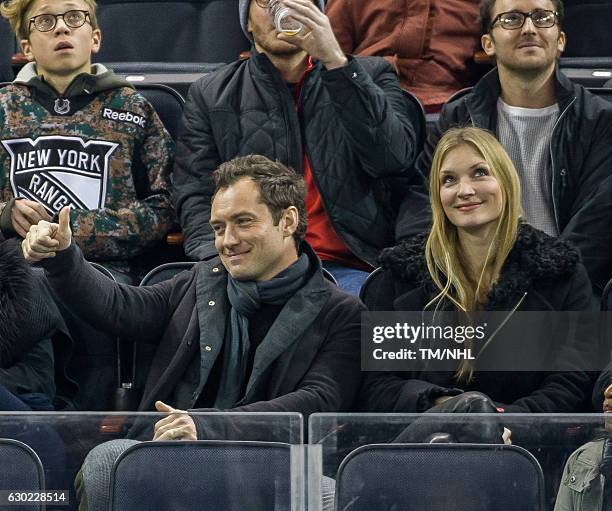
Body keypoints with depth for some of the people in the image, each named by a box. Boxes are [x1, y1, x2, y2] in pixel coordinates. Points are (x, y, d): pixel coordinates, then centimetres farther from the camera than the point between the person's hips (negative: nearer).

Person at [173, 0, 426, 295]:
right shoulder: (210, 96, 17)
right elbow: (196, 199, 8)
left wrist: (335, 61, -11)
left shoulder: (371, 75, 16)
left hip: (347, 268, -1)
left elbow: (394, 158, -4)